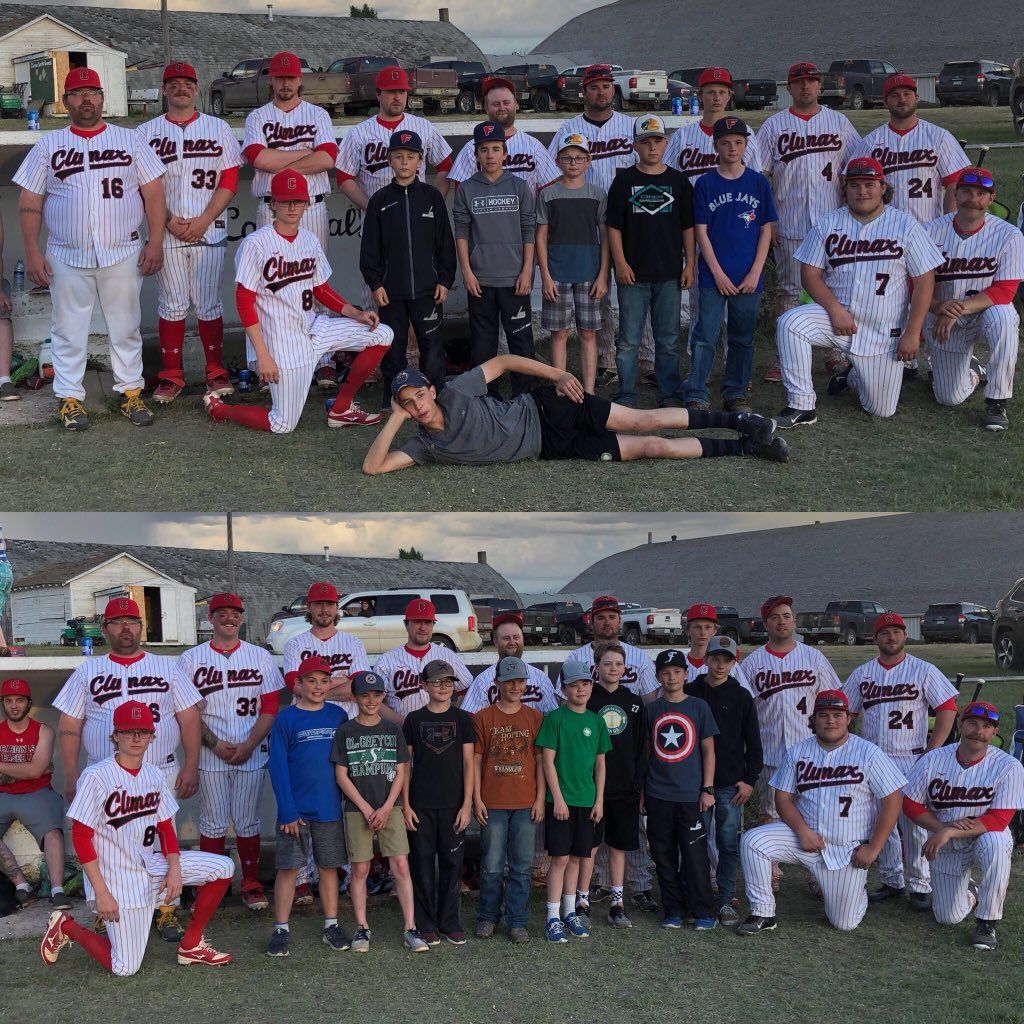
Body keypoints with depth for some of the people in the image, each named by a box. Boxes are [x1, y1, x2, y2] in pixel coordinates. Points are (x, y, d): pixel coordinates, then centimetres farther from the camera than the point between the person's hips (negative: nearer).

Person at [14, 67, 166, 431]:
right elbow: (30, 203, 4)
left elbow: (153, 193, 3)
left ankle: (130, 392, 17)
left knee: (126, 328, 7)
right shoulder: (48, 145, 5)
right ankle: (69, 398, 13)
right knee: (69, 332, 4)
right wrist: (32, 252, -4)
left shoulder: (130, 140, 6)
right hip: (67, 260, 0)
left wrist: (155, 242, -6)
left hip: (123, 256, 0)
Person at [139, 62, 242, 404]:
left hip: (209, 231, 0)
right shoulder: (147, 132, 7)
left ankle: (216, 371, 11)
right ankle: (171, 375, 9)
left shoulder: (218, 128, 8)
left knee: (209, 304, 2)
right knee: (172, 304, 2)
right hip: (167, 232, 0)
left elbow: (230, 181, 3)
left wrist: (204, 220, -9)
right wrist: (169, 221, -9)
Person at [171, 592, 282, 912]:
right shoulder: (190, 659, 3)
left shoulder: (260, 657, 6)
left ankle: (251, 884, 14)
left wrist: (248, 746, -10)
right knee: (213, 823, 2)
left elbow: (270, 707, 2)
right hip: (210, 754, -1)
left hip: (251, 754, 1)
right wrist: (215, 744, -11)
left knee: (247, 822, 5)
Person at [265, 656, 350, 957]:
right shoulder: (286, 719, -5)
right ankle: (281, 930, 8)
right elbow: (278, 767, -8)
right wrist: (287, 811, -13)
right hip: (296, 811, -3)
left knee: (329, 867, 10)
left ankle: (332, 927, 19)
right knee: (288, 868, 1)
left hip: (330, 808, 3)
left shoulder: (338, 716, 4)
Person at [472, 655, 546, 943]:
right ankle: (487, 918, 18)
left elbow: (540, 761, 7)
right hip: (492, 804, -1)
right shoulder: (483, 718, 2)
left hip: (526, 804, 1)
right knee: (492, 866, 4)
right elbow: (475, 760, 2)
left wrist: (540, 799, 1)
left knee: (521, 866, 4)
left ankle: (517, 922, 12)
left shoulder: (535, 718, 7)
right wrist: (477, 799, -3)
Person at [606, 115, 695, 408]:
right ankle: (626, 397, 8)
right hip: (633, 274, -1)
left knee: (668, 340, 7)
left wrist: (690, 264, 3)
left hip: (669, 274, 1)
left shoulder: (678, 181, 6)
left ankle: (670, 395, 15)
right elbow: (614, 227, 1)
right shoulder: (625, 181, 2)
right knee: (628, 340, 1)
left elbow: (688, 227, 8)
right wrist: (620, 263, -7)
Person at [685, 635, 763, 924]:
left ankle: (725, 901, 10)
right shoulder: (690, 693, 3)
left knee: (729, 844, 2)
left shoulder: (741, 697, 4)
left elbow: (753, 741, 6)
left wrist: (750, 780, 0)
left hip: (731, 784, 0)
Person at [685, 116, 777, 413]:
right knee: (705, 337, -4)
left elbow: (766, 230, 4)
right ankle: (696, 397, -1)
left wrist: (755, 273, -4)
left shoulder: (759, 183, 4)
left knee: (742, 338, 9)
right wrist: (718, 273, -9)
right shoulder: (705, 184, 0)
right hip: (713, 276, -2)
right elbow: (701, 231, -2)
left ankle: (735, 395, 19)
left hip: (749, 278, 2)